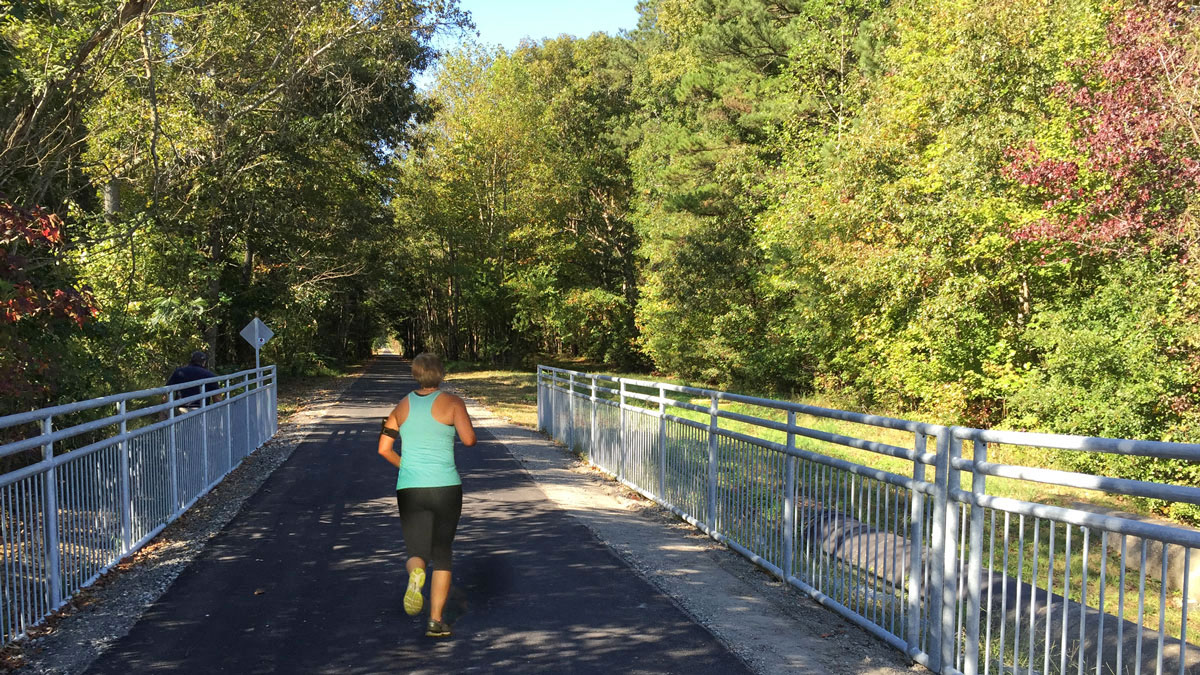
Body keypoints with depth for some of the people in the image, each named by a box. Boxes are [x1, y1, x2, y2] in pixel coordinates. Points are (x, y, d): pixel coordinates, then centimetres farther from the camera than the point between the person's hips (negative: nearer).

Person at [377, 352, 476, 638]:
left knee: (417, 554, 10)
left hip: (409, 489, 2)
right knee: (442, 554, 13)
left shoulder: (402, 406, 8)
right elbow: (469, 440, -13)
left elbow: (384, 448, 7)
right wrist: (466, 422, 8)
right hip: (446, 487, -2)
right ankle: (436, 620, 6)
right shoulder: (452, 402, -3)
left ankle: (415, 574, -27)